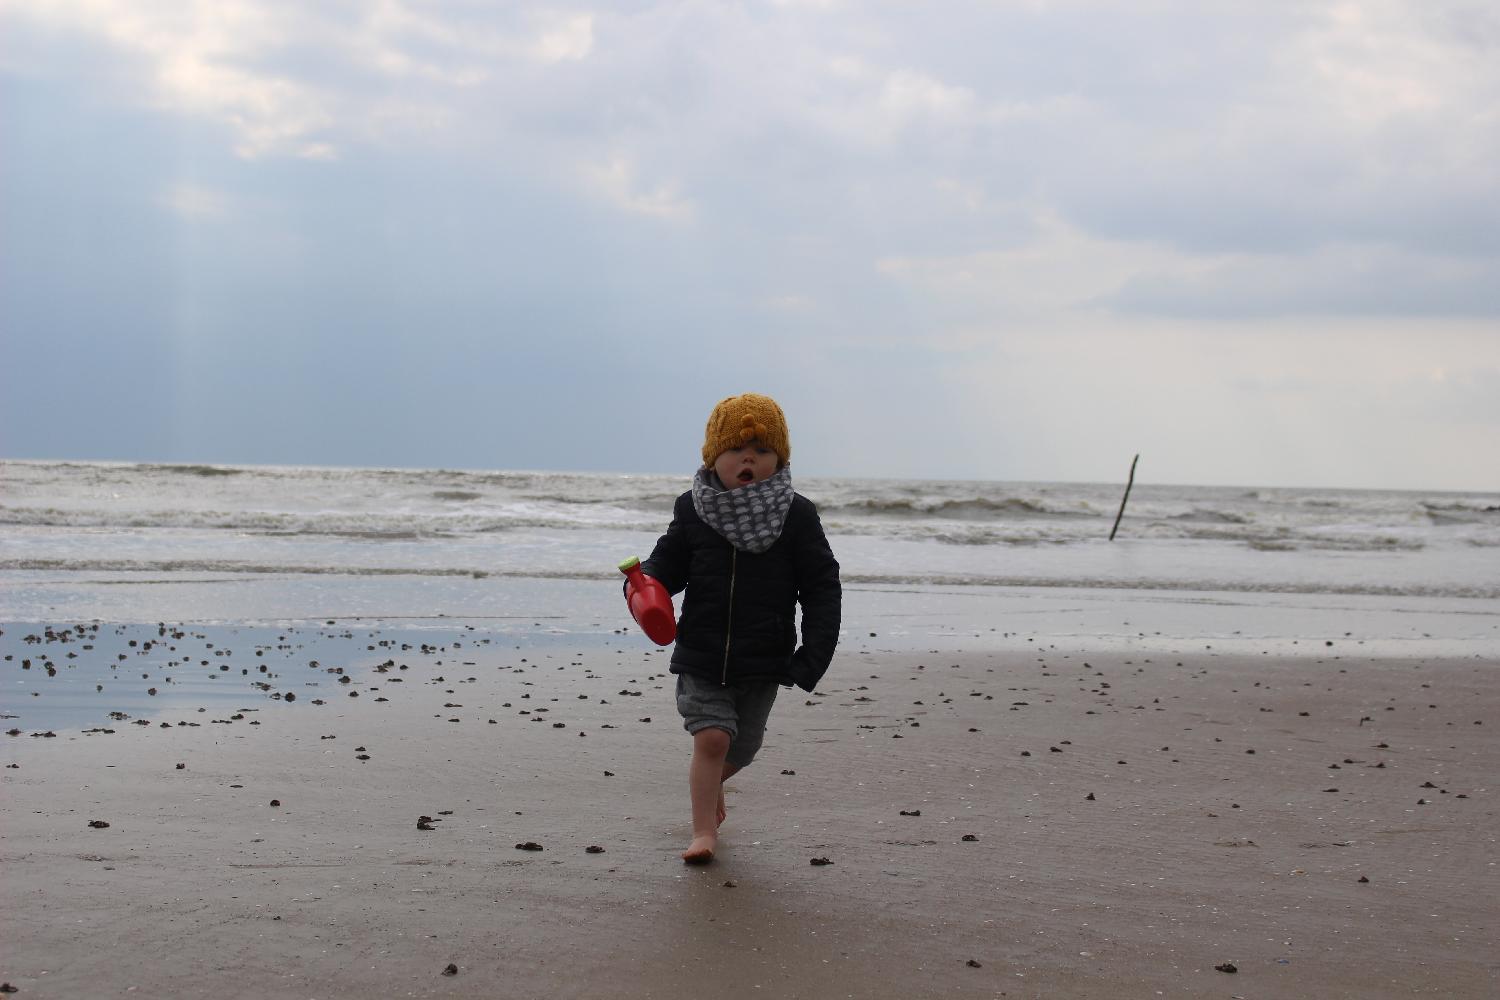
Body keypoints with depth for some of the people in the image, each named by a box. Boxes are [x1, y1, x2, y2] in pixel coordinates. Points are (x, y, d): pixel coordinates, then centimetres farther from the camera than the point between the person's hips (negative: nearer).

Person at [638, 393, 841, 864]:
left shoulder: (796, 515, -6)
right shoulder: (692, 510, -3)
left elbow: (822, 588, -5)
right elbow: (668, 563, 5)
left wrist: (813, 656, -12)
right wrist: (645, 582, -20)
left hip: (764, 662, 1)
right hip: (700, 656, -1)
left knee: (742, 747, 14)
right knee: (711, 736, -12)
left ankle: (709, 782, 47)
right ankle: (704, 830, 2)